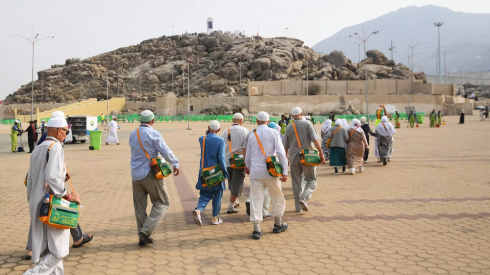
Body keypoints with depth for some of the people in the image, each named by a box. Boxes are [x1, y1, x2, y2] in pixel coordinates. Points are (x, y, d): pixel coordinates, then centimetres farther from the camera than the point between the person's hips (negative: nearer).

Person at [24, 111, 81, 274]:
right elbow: (53, 178, -25)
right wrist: (68, 196, -16)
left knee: (49, 250, 17)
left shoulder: (37, 149, 11)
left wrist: (32, 202, 24)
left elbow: (30, 181, 16)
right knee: (58, 251, -1)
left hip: (36, 206, 9)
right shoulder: (55, 147, -14)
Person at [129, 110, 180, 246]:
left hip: (136, 175, 6)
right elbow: (166, 151, -12)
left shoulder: (132, 135, 9)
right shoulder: (153, 134, -11)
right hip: (150, 174, -6)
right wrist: (175, 164, -2)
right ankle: (146, 230, -8)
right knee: (162, 203, 5)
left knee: (139, 206, 12)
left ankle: (143, 236, 16)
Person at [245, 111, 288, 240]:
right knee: (277, 198, 16)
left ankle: (256, 229, 1)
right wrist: (285, 171, -8)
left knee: (256, 199, 3)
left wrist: (248, 168, 32)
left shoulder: (251, 135, 6)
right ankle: (278, 224, 28)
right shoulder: (273, 133, -2)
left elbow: (248, 156, 13)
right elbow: (281, 153, -10)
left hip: (256, 171, 2)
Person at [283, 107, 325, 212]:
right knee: (311, 180, 10)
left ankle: (298, 207, 14)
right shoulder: (307, 123, -4)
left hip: (294, 157, 3)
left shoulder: (289, 127, 6)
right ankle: (304, 198, -14)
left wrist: (286, 157, 24)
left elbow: (285, 145, 11)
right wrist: (321, 153, -11)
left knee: (296, 182, 12)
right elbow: (315, 139, -14)